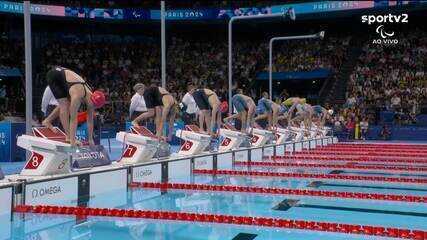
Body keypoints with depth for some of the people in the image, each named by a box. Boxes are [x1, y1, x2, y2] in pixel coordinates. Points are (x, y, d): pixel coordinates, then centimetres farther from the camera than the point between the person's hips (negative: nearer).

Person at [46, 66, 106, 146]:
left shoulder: (91, 96, -16)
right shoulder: (77, 95, -38)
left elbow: (90, 120, -7)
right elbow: (73, 119, -36)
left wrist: (90, 139, -4)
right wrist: (72, 140, -34)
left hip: (65, 73, 7)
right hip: (54, 75, -7)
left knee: (68, 104, 8)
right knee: (64, 105, -14)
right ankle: (69, 137, -11)